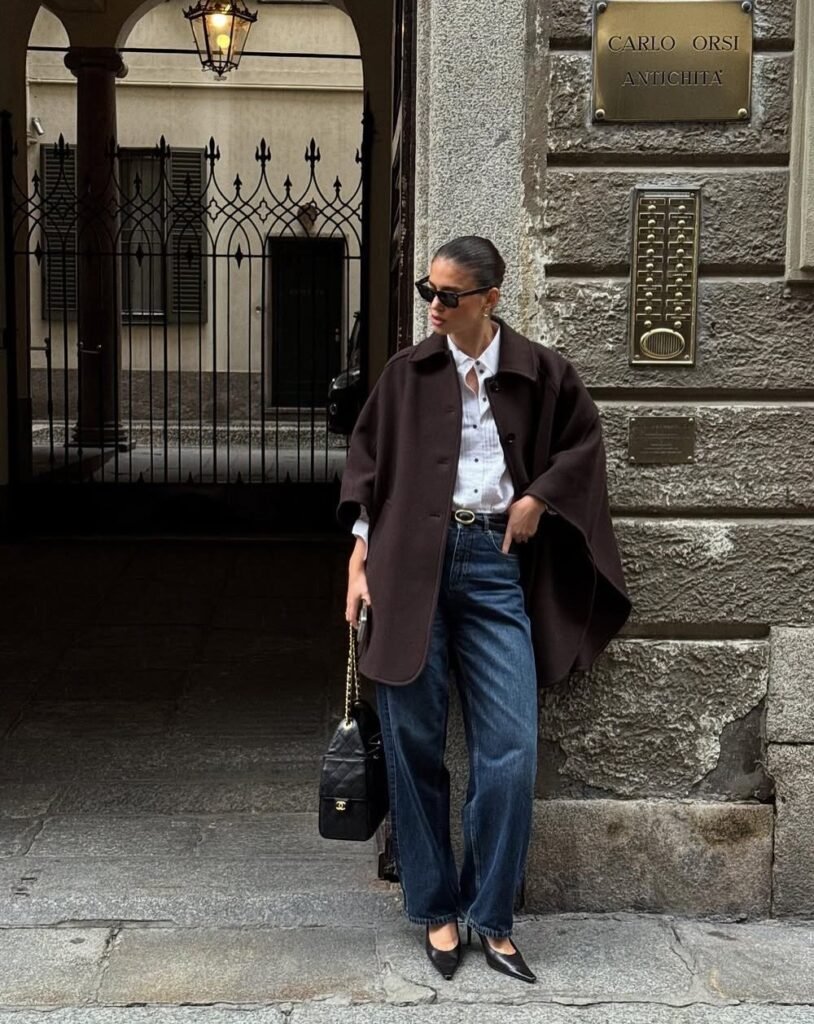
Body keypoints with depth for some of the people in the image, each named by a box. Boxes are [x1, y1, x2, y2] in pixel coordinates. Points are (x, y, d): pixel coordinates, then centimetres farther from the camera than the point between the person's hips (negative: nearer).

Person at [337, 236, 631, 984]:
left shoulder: (539, 373, 3)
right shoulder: (407, 373, 4)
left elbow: (582, 439, 16)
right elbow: (368, 461, 7)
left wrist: (538, 497, 1)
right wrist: (360, 560, 1)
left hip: (495, 564, 0)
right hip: (411, 564, 0)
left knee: (511, 751, -4)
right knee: (415, 745, 4)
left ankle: (491, 915, 12)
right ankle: (436, 909, 19)